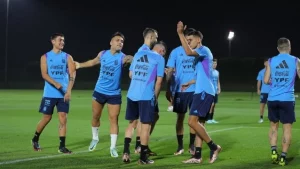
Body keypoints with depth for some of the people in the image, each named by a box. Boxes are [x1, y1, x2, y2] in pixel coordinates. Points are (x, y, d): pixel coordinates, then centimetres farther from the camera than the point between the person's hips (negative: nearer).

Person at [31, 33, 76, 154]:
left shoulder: (67, 57, 5)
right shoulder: (45, 57, 3)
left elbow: (72, 75, -3)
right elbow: (44, 74, -8)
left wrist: (69, 91, -16)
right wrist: (55, 83, -26)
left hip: (63, 94, 1)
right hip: (49, 93, -1)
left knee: (63, 118, -5)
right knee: (47, 118, 5)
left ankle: (62, 146, 0)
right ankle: (35, 139, 28)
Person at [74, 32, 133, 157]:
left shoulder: (123, 57, -15)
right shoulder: (102, 54, -1)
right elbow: (93, 62, 20)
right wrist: (80, 65, 31)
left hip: (114, 94, -3)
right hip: (99, 91, 4)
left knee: (113, 119, -4)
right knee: (95, 116, 15)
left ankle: (113, 147, 4)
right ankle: (95, 138, 39)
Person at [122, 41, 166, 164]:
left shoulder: (138, 54, 15)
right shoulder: (159, 58, -1)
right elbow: (159, 80, -4)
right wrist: (155, 97, 7)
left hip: (132, 94, 5)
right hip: (147, 96, -5)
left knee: (132, 123, 17)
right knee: (145, 126, 3)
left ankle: (126, 152, 8)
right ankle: (143, 157, 7)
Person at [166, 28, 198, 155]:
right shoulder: (176, 52, -2)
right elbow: (170, 71, 1)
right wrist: (168, 89, -3)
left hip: (195, 90, 1)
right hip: (180, 90, -1)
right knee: (180, 117, 5)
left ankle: (192, 145, 17)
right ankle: (180, 146, 14)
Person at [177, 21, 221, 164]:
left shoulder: (204, 50, -8)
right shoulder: (200, 54, 23)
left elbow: (189, 52, -29)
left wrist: (180, 33, -26)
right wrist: (189, 83, 37)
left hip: (204, 92, -10)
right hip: (203, 92, 10)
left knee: (192, 121, -15)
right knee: (199, 123, 7)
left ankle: (214, 147, -7)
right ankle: (197, 156, 8)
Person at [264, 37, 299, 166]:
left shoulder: (271, 61, 3)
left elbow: (266, 80, 2)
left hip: (272, 99, 2)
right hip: (287, 99, -2)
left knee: (274, 125, 16)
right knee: (287, 127, 3)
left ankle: (273, 151, 2)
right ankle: (283, 157, 0)